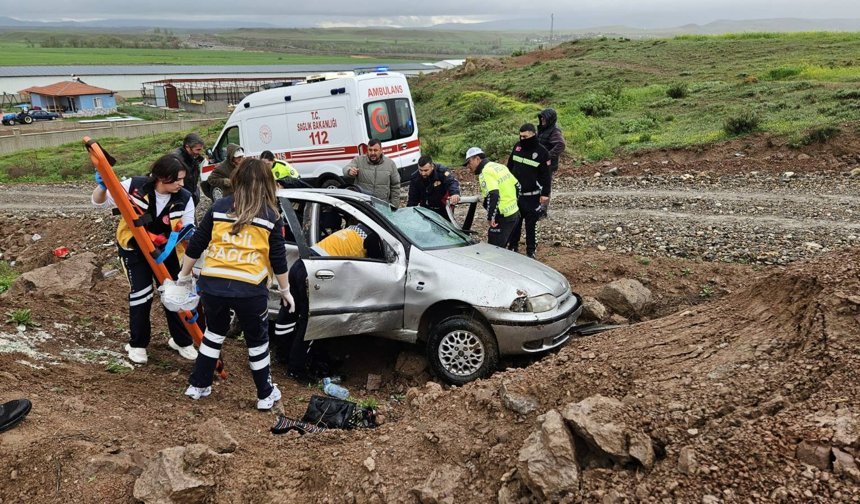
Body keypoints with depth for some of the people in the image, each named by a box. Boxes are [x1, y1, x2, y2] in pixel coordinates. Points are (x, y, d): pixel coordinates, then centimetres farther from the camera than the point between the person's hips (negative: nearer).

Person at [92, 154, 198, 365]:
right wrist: (103, 187, -35)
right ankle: (137, 344, 14)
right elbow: (100, 203, -14)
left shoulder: (184, 198, -19)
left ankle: (182, 340, 25)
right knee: (141, 294, -7)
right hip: (134, 248, -2)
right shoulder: (135, 186, -25)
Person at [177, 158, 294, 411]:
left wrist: (184, 276, 22)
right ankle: (265, 395, 26)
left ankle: (198, 385, 35)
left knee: (214, 332, 27)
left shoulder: (219, 207, 7)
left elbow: (195, 245, 10)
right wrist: (285, 290, 15)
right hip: (250, 289, -3)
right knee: (257, 341, 16)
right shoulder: (271, 215, 1)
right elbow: (278, 259, 3)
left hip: (213, 284, 3)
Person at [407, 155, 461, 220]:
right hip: (425, 210, 3)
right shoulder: (415, 178, -10)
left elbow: (452, 181, -41)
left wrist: (455, 193, -62)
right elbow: (412, 198, -2)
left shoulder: (442, 171, -23)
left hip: (443, 210, -3)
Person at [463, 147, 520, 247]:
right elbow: (517, 186, 16)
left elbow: (493, 195, -28)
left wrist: (490, 217, -22)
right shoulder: (500, 166, 13)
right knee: (501, 247, 19)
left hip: (503, 217, -9)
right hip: (515, 213, 9)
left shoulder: (485, 172, -15)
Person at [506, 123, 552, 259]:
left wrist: (545, 194, -11)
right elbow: (509, 166, 15)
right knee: (514, 222, 12)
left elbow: (546, 176, -6)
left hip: (532, 196, -4)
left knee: (531, 224, 3)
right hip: (514, 193, 4)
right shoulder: (517, 147, 4)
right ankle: (512, 247, 24)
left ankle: (531, 251, 12)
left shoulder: (542, 152, -9)